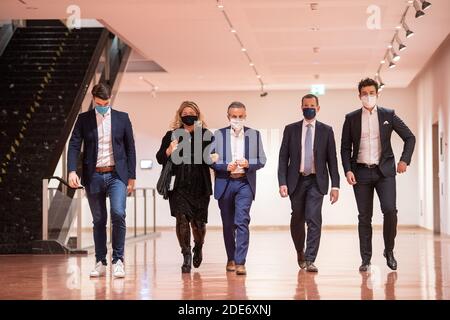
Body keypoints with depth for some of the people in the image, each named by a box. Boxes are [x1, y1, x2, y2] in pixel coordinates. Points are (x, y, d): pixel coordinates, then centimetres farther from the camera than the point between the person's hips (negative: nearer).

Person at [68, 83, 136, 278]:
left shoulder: (122, 118, 5)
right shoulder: (84, 119, 4)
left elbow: (130, 148, 8)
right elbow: (74, 146, -2)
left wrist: (131, 177, 4)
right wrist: (72, 171, -17)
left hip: (116, 174, -1)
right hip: (93, 176, 1)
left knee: (118, 213, -18)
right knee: (99, 221, 7)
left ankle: (118, 260, -8)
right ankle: (100, 263, 15)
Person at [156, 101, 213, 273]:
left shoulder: (206, 135, 5)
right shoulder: (172, 135, 9)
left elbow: (211, 159, 0)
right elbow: (160, 159, 9)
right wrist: (169, 150, -10)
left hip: (199, 186, 0)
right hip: (179, 186, 1)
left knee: (198, 223, 5)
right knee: (182, 219, -11)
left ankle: (198, 248, 35)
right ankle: (186, 256, -3)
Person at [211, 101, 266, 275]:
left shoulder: (254, 135, 7)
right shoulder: (218, 135, 6)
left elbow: (261, 160, 6)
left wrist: (248, 164, -13)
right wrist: (226, 166, -15)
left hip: (245, 183, -1)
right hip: (224, 184, 1)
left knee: (242, 221, -15)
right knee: (228, 224, 10)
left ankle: (240, 262, -17)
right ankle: (231, 259, 26)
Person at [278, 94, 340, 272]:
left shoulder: (326, 131, 5)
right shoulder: (291, 129, 6)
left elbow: (332, 159, 4)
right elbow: (283, 158, 3)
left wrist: (335, 185, -2)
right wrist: (282, 182, -7)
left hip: (316, 181, -1)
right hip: (296, 181, 1)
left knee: (314, 219, -12)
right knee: (297, 220, 10)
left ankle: (310, 260, -9)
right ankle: (300, 252, 35)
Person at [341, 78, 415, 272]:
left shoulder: (388, 115, 5)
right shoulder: (351, 118, 6)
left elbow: (409, 137, 9)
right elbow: (345, 148, 8)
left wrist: (405, 160, -2)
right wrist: (348, 170, -4)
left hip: (384, 171, -1)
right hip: (361, 172, 1)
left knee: (390, 210, -15)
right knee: (364, 217, 3)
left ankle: (389, 251, 5)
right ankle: (366, 259, 9)